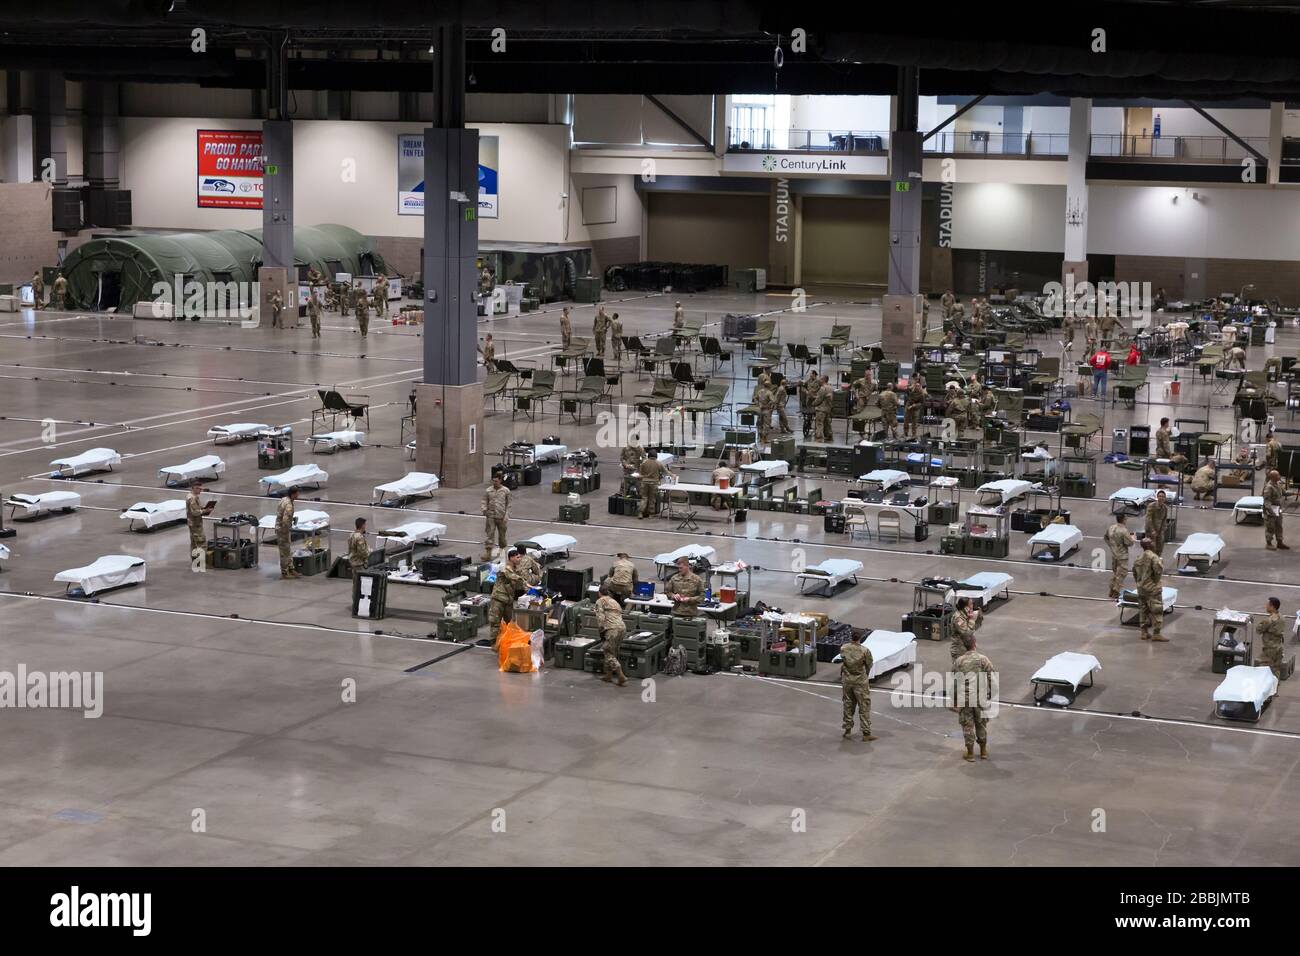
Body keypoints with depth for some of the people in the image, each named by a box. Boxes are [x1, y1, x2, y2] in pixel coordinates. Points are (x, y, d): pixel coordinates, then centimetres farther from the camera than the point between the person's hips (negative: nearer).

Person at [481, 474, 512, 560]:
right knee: (489, 534, -9)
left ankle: (502, 549, 29)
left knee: (502, 534, 10)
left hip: (501, 517, 0)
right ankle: (488, 552, -12)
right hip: (491, 516, 0)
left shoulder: (506, 491, 0)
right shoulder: (488, 491, 4)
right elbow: (485, 502, 8)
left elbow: (508, 504, 2)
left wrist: (506, 515, -6)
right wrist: (484, 509, -12)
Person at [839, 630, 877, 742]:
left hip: (846, 681, 4)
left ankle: (848, 730, 22)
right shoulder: (865, 651, -17)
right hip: (860, 681, -3)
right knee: (864, 707, 4)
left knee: (848, 705, 16)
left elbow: (843, 661, 4)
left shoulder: (843, 649, -10)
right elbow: (869, 665, -4)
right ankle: (866, 733, 4)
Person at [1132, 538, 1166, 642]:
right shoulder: (1153, 557, -16)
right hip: (1152, 588, -8)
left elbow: (1134, 571, 16)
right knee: (1156, 610, -3)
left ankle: (1144, 632, 18)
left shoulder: (1139, 557, 9)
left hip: (1141, 588, 8)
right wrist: (1156, 580, -10)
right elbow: (1158, 569, -26)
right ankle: (1156, 633, -4)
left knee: (1143, 610, 14)